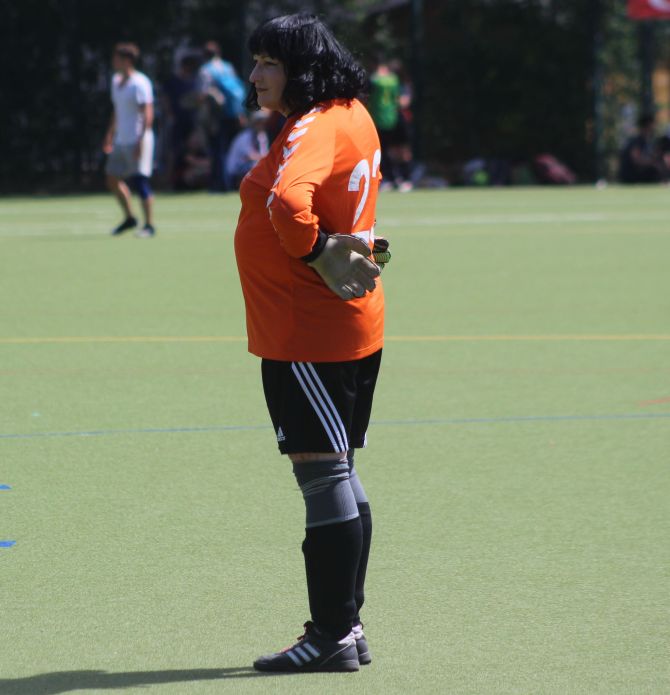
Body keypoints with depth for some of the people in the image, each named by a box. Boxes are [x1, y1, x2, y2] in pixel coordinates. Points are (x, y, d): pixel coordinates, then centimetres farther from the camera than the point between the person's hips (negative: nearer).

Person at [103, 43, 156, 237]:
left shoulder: (140, 83, -13)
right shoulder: (116, 81, 14)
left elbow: (147, 113, -17)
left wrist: (141, 140, -23)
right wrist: (110, 134, 24)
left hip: (137, 140, -9)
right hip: (121, 141, 9)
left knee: (140, 181, -10)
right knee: (113, 179, 10)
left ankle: (149, 225, -5)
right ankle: (129, 218, 25)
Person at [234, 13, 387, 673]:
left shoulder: (313, 131, -19)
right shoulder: (353, 116, 10)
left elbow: (288, 202, -38)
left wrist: (319, 257, -23)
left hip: (307, 334, -10)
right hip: (353, 327, 10)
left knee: (325, 479, -5)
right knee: (338, 478, 15)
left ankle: (331, 636, 0)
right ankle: (346, 626, 22)